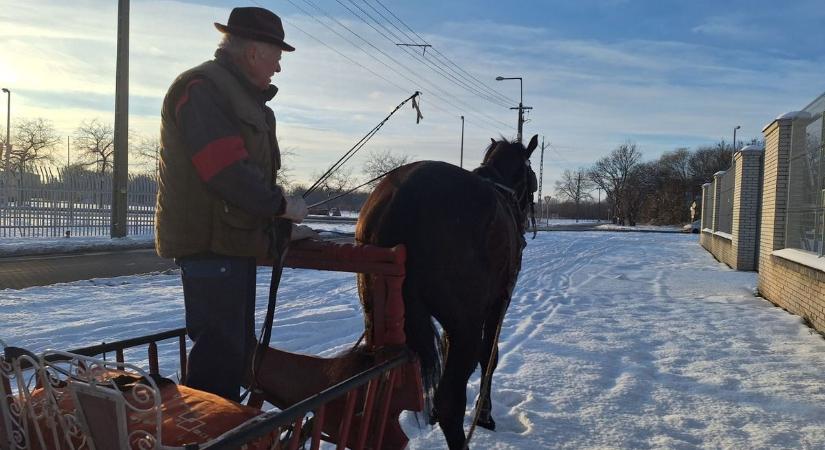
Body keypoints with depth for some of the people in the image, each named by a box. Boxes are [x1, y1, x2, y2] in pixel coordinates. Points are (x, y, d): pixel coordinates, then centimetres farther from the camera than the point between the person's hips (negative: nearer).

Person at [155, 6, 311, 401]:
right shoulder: (202, 87, -13)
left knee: (238, 348, 17)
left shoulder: (242, 95, 18)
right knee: (219, 351, -7)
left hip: (235, 239, 10)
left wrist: (279, 226, 8)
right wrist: (281, 205, -12)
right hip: (211, 241, -10)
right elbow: (226, 170, -22)